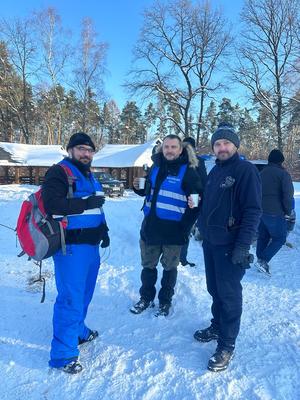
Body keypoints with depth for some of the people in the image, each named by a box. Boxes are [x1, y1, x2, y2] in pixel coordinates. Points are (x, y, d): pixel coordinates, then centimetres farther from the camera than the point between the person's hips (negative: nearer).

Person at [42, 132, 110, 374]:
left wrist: (103, 230, 16)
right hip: (71, 245, -9)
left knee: (84, 293, 20)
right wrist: (86, 203, -22)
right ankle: (62, 354, 7)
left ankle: (78, 331, 40)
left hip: (91, 244, 9)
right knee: (71, 298, -6)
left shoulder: (89, 176, 18)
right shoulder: (59, 172, -10)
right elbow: (52, 204, -24)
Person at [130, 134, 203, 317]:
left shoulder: (188, 172, -8)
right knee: (148, 265, 15)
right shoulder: (156, 167, 8)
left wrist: (185, 227, -13)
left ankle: (165, 301, 30)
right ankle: (146, 298, 34)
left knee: (169, 267, 11)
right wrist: (139, 187, -2)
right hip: (150, 227, 5)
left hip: (173, 230, -4)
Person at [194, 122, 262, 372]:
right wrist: (203, 228, 16)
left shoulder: (246, 170, -12)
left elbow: (253, 211, -18)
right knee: (215, 290, 18)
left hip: (230, 246, -7)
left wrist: (243, 246, -23)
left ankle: (227, 345, 17)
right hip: (210, 242, 7)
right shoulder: (215, 171, 12)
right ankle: (217, 327, 38)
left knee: (229, 294, 3)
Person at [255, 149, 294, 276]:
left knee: (263, 236, 17)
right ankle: (263, 261, -7)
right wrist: (288, 212, -6)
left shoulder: (262, 173, 14)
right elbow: (288, 195, -16)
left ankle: (260, 260, 22)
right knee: (279, 238, 3)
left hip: (260, 211, 7)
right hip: (275, 213, -7)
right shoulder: (283, 174, -9)